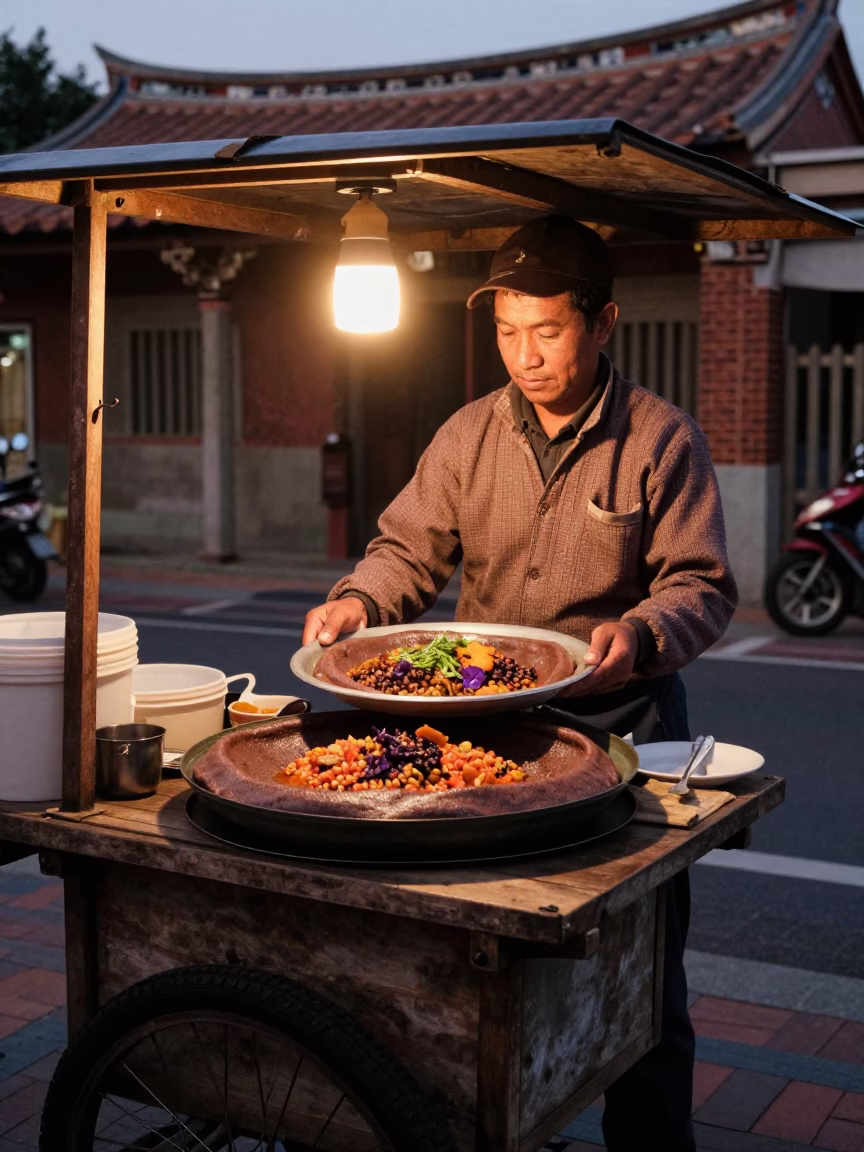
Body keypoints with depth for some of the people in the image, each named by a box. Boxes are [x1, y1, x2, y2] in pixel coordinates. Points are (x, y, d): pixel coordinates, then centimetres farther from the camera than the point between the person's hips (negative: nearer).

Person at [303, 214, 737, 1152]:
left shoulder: (663, 439, -6)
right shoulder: (469, 435, 4)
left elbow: (702, 586, -7)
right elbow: (411, 547, 7)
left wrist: (640, 633, -28)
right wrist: (358, 600, -14)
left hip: (621, 722, -3)